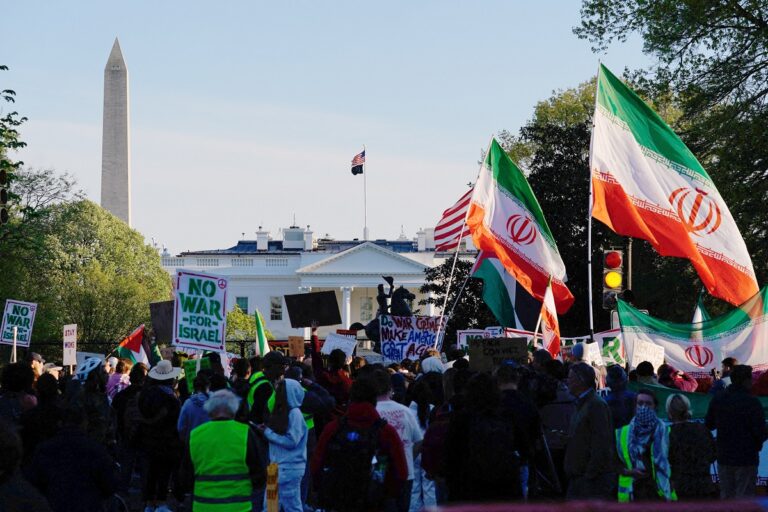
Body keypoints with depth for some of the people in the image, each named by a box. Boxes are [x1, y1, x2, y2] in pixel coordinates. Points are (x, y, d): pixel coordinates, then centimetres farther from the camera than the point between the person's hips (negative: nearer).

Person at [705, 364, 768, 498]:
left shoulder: (717, 400, 1)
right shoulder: (752, 403, -15)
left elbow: (708, 425, 9)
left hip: (723, 457, 5)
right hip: (746, 459, -5)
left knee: (726, 495, 15)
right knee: (744, 497, 1)